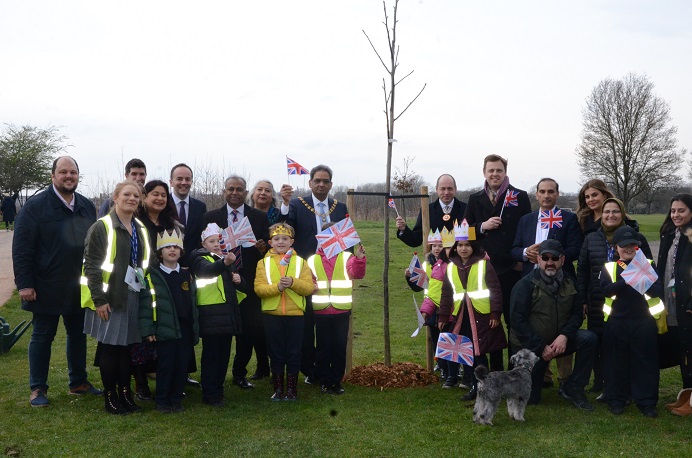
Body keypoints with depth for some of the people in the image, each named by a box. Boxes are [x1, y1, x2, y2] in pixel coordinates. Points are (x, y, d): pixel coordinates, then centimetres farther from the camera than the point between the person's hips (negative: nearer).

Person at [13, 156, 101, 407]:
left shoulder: (87, 206, 7)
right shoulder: (35, 206, -9)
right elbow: (21, 248, -11)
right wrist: (24, 283, -16)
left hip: (79, 286, 5)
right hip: (47, 288, -5)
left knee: (78, 334, 14)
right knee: (42, 336, 6)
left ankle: (78, 382, 28)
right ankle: (37, 388, 17)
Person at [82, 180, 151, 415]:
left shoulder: (141, 229, 12)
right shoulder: (102, 227, -8)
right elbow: (91, 265, -12)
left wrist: (146, 293, 11)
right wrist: (99, 299, -17)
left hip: (134, 296, 6)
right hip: (109, 297, -6)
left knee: (127, 345, 10)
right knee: (109, 346, 1)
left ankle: (125, 393, 19)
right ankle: (110, 397, 11)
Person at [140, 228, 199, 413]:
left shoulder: (187, 275, 13)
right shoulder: (153, 276, -2)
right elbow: (146, 303, -6)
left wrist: (196, 328, 12)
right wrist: (148, 329, -12)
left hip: (185, 329, 4)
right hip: (165, 329, -4)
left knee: (182, 365, 7)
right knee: (165, 366, -1)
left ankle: (176, 399, 20)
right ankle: (162, 401, 13)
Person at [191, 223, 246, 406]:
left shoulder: (227, 258, 18)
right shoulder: (201, 259, -3)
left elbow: (242, 288, 23)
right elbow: (207, 270, -29)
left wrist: (239, 280, -1)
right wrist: (224, 263, -49)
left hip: (228, 314, 7)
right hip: (211, 315, -6)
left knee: (224, 354, 10)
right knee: (211, 355, -4)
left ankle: (218, 390, 20)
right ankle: (210, 395, 2)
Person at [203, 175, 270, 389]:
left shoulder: (260, 217, 5)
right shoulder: (211, 217, 6)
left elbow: (268, 248, 3)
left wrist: (262, 248, -18)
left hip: (248, 282, 0)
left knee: (248, 329, 4)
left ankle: (240, 373, 21)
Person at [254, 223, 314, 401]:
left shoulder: (300, 262, 5)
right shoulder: (264, 263, 5)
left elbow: (309, 287, -4)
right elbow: (258, 288, -6)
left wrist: (293, 282, -21)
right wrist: (277, 287, -22)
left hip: (295, 314, 0)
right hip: (272, 314, 0)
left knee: (293, 353, 5)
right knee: (276, 353, 7)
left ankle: (292, 389, 16)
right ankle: (278, 389, 17)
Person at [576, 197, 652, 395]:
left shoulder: (637, 239, 1)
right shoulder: (591, 239, 7)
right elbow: (582, 271, 9)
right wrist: (582, 301, 4)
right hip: (598, 304, 2)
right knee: (598, 343, 5)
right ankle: (600, 382, 20)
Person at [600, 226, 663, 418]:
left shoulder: (648, 265, 4)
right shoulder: (609, 267, 4)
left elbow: (658, 290, -8)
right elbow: (606, 289, -13)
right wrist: (626, 280, -27)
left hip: (644, 323, 0)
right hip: (616, 323, 0)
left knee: (645, 362, 4)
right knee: (616, 362, 8)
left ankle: (647, 402, 14)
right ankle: (616, 400, 19)